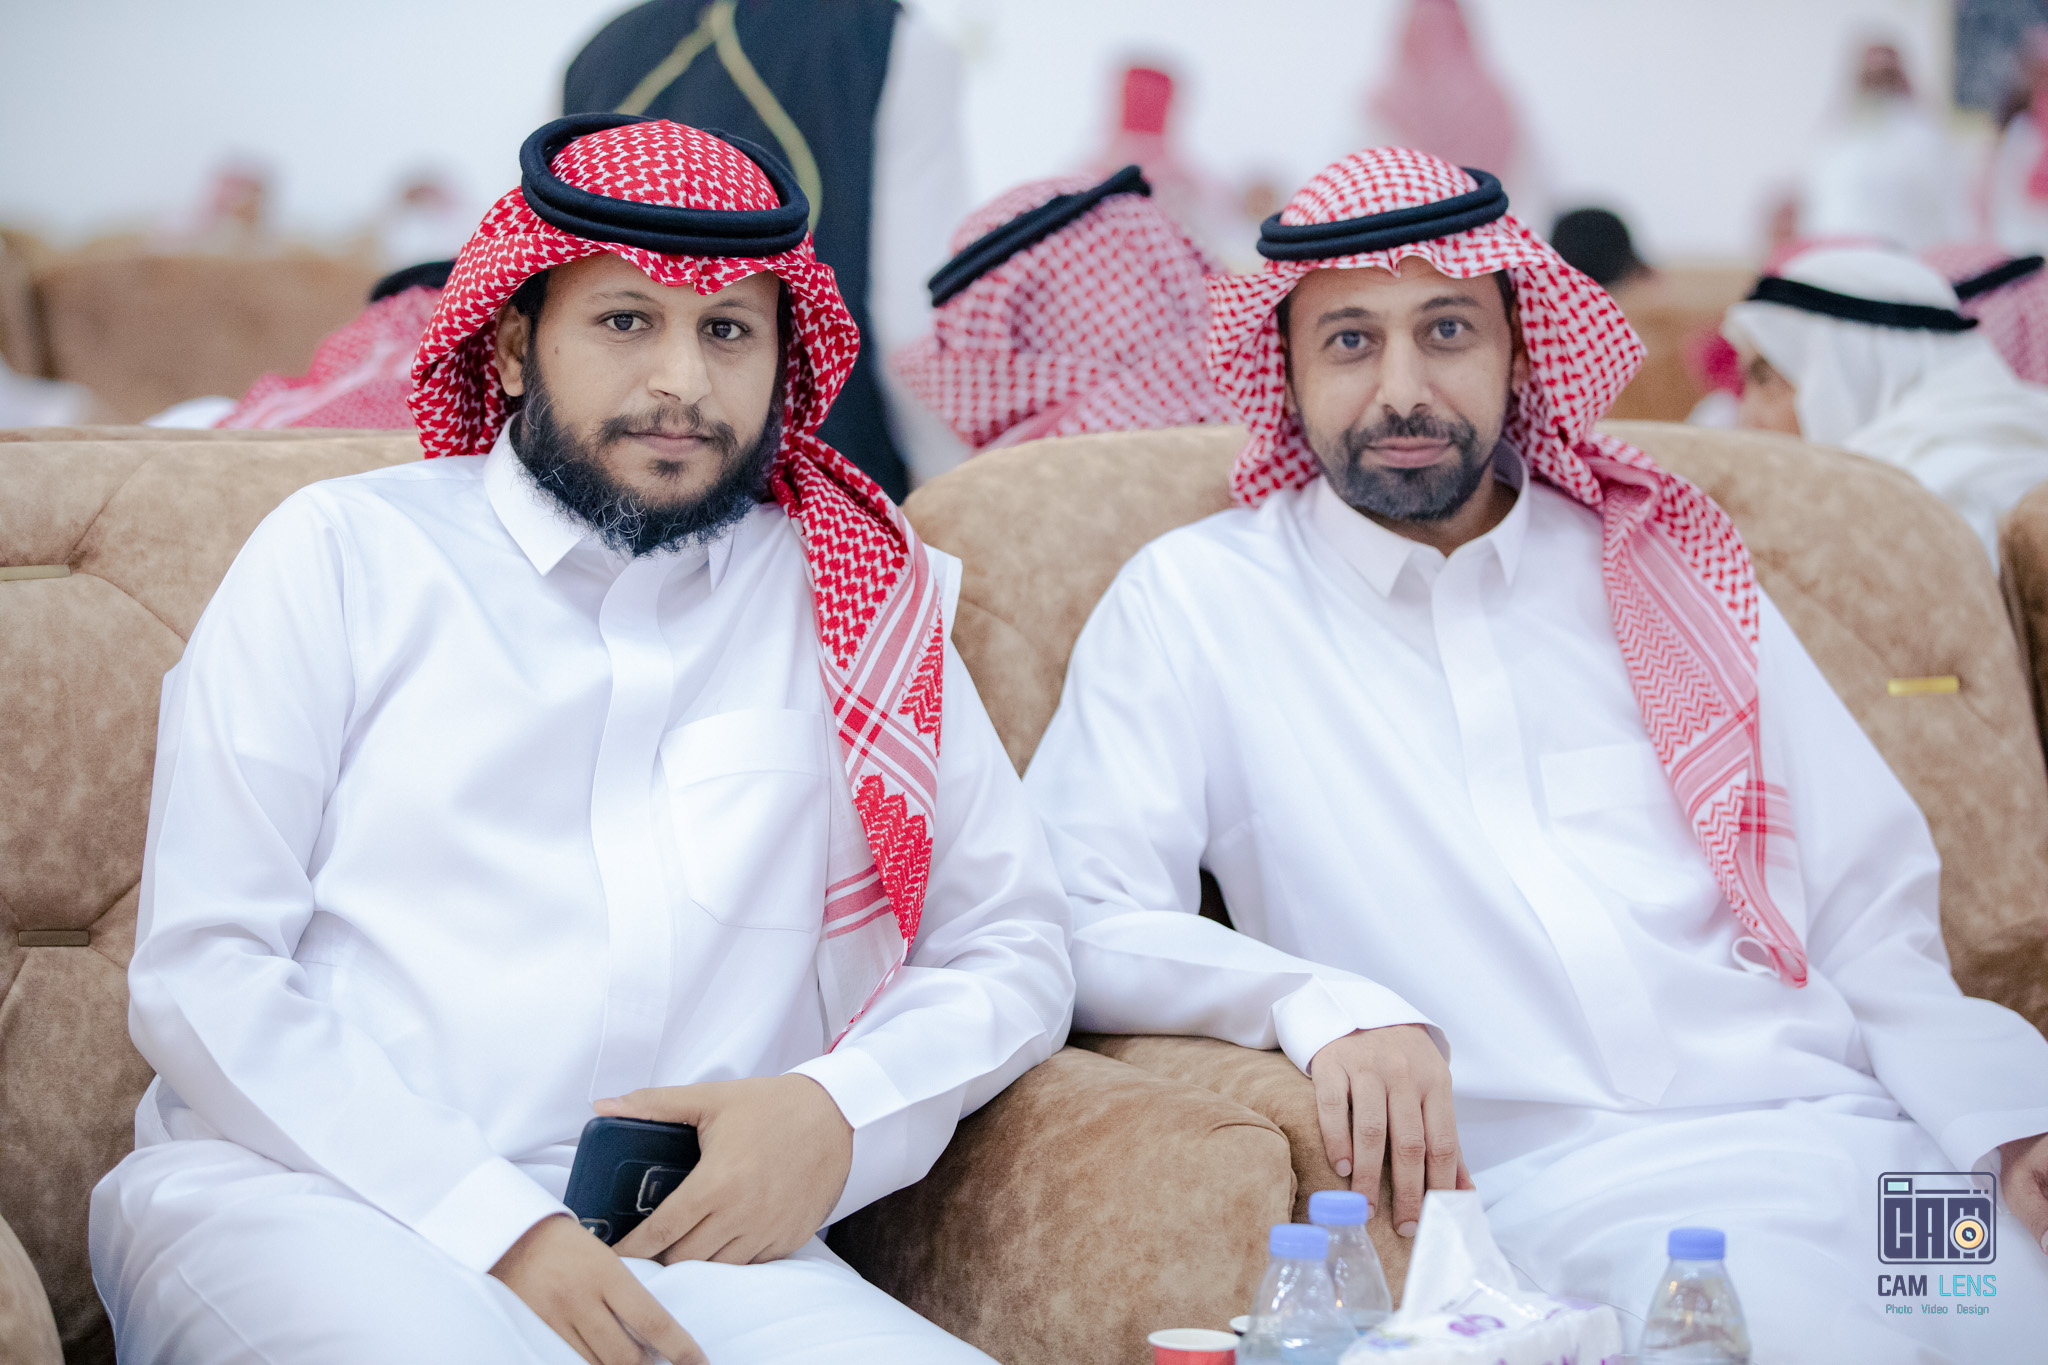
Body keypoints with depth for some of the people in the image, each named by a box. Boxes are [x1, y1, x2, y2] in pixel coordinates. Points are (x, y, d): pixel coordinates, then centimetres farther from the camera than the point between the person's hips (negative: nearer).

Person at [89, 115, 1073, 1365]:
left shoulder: (847, 595, 18)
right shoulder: (343, 554, 9)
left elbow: (1012, 947, 21)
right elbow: (202, 971, 1)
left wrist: (839, 1112, -3)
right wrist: (495, 1225, -14)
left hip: (696, 1240, 3)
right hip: (300, 1188, -2)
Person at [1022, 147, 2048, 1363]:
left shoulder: (1658, 564, 19)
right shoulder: (1194, 601, 10)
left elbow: (1871, 905, 16)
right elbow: (1071, 920, -1)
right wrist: (1322, 1005, -18)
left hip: (1848, 1130, 4)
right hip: (1562, 1186, -3)